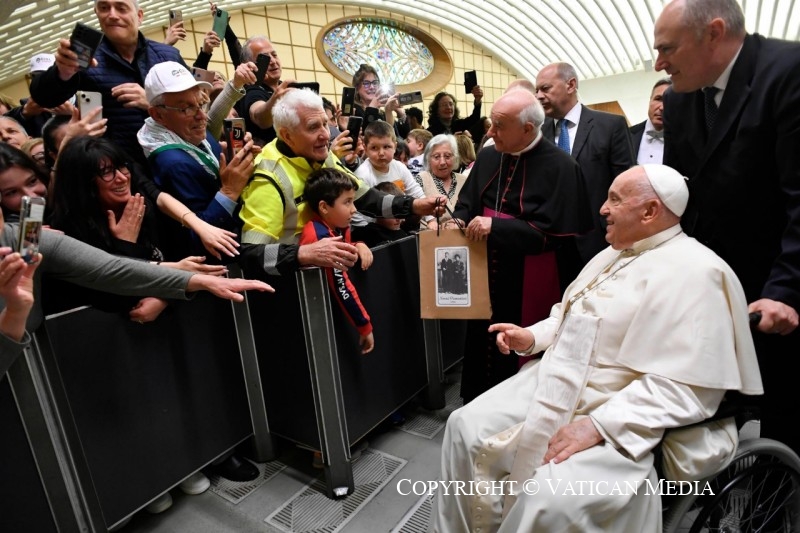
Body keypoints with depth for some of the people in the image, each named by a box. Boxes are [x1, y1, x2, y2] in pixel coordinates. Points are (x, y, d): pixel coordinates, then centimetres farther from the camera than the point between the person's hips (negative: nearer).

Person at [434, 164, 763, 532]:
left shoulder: (694, 274, -14)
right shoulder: (614, 253, 13)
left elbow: (685, 388, -21)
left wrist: (597, 425, -25)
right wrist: (533, 337, 6)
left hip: (614, 421, -8)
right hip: (551, 387, 8)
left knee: (552, 500, -30)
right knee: (465, 427, 0)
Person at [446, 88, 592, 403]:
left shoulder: (559, 167, -13)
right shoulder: (488, 158, 5)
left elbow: (554, 232, -17)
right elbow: (467, 202, 13)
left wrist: (495, 226, -23)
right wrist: (458, 221, -10)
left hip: (529, 282, -5)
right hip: (486, 273, 5)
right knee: (482, 342, 13)